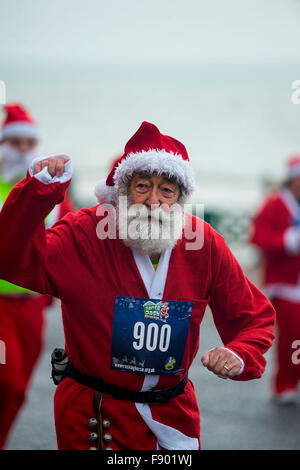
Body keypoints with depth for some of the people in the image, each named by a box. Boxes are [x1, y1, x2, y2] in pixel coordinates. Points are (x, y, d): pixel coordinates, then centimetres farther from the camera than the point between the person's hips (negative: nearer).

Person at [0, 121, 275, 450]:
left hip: (173, 415, 3)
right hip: (93, 416, -2)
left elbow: (256, 317, 3)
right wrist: (38, 191, -40)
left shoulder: (204, 243, -6)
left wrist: (240, 356, -18)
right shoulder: (86, 234, -14)